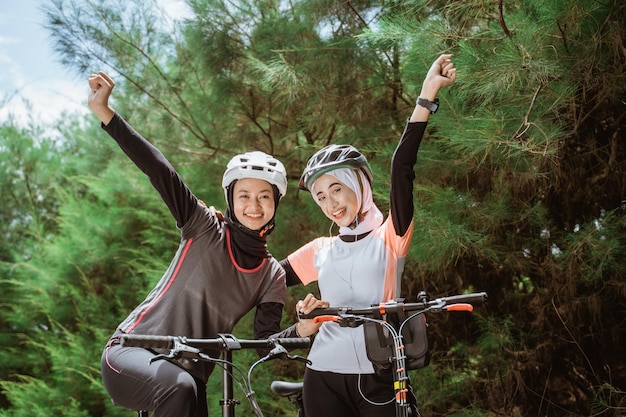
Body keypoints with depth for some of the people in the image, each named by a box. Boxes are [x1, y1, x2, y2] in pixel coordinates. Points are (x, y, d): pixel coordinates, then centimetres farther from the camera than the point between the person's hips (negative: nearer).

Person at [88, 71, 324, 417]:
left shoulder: (272, 275, 5)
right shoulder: (205, 229, -5)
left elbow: (266, 342, 1)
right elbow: (161, 173, -16)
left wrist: (301, 331, -21)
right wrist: (103, 112, -25)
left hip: (190, 374, 5)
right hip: (132, 352, -5)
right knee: (179, 388, -35)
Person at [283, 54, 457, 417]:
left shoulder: (389, 237, 2)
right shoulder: (320, 251, 14)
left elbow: (403, 169, -11)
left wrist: (427, 95, -21)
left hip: (380, 379, -3)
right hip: (324, 378, 3)